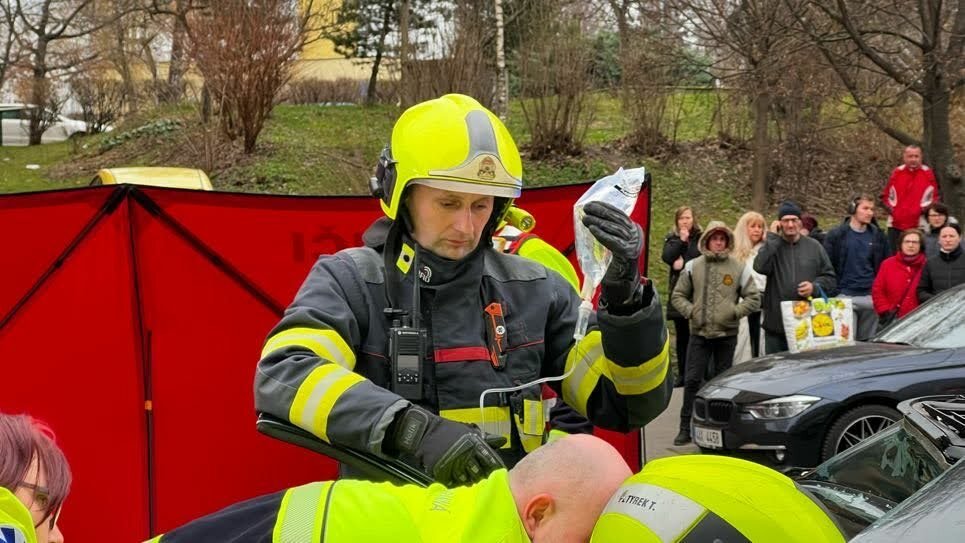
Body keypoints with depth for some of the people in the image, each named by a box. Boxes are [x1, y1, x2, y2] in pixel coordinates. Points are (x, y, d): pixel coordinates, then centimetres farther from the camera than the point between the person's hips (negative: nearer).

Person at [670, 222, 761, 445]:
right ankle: (686, 428, 3)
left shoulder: (738, 268, 3)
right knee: (692, 380, -3)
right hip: (699, 334, 0)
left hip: (727, 334, 0)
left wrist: (734, 312, -9)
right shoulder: (693, 266, 5)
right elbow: (677, 296, 11)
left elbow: (754, 299, 4)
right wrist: (690, 311, -6)